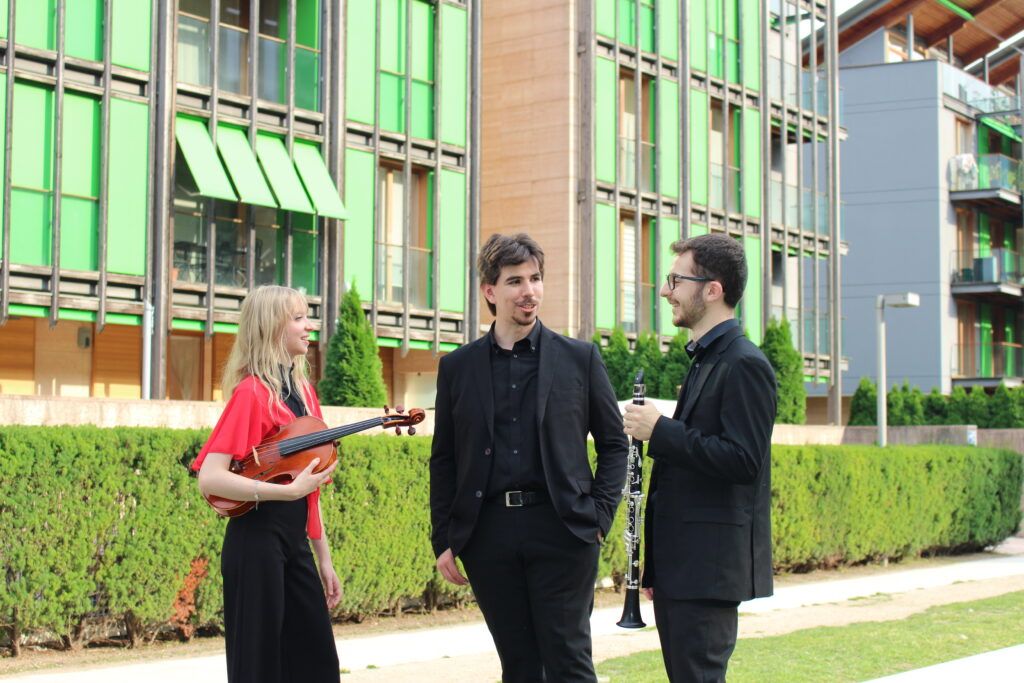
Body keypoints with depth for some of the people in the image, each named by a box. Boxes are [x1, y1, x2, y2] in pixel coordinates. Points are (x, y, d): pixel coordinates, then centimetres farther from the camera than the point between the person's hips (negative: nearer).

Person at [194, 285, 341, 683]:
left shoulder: (303, 390, 11)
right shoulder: (251, 392, -11)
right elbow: (209, 478, -20)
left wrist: (324, 559, 17)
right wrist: (287, 490, -25)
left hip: (295, 542, 8)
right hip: (257, 541, -8)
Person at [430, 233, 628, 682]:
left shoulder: (580, 358, 5)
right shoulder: (457, 367, 9)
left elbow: (613, 443, 9)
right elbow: (443, 460, 11)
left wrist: (600, 516, -3)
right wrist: (443, 540, 5)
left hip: (561, 529, -2)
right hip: (488, 532, 2)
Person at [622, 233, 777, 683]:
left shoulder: (744, 364, -13)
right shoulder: (704, 361, 17)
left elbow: (741, 460, -23)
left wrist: (659, 431, -18)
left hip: (710, 569, -10)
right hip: (682, 566, 10)